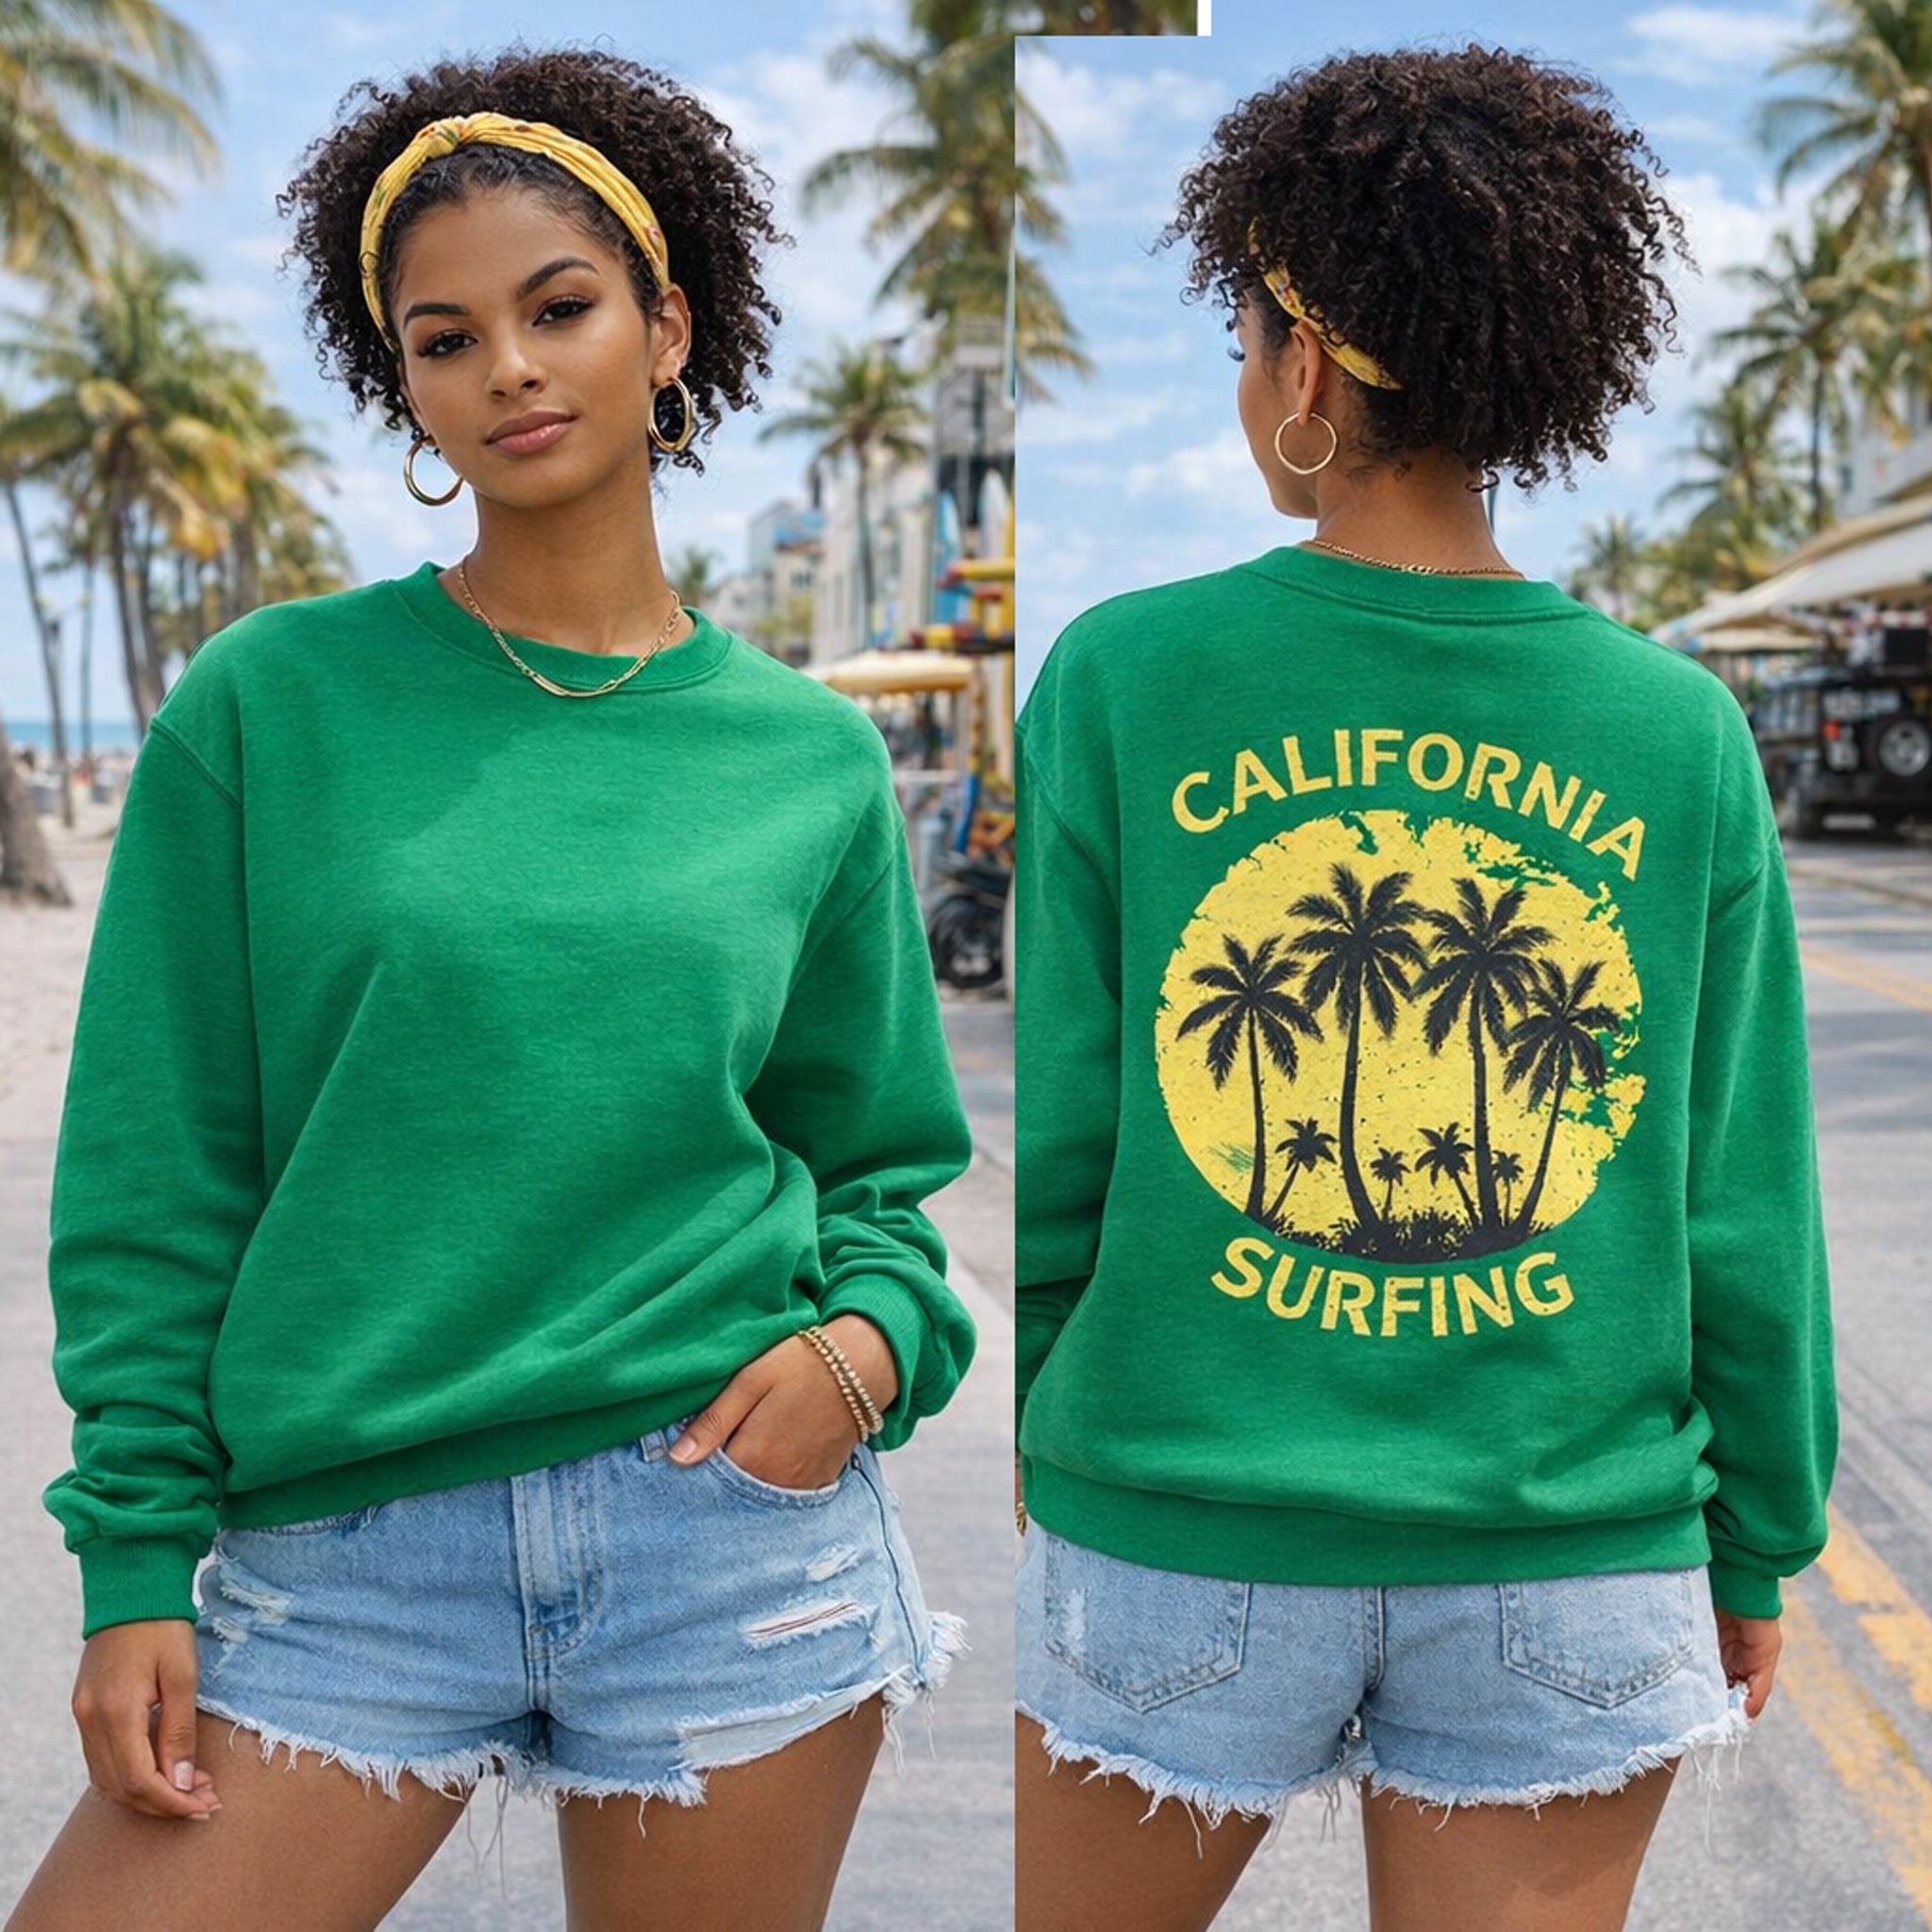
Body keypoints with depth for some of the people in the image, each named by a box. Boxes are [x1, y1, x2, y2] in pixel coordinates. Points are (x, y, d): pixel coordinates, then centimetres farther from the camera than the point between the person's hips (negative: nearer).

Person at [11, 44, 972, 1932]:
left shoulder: (811, 758, 4)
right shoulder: (267, 704, 0)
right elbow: (158, 1173, 0)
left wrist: (874, 1337, -8)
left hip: (734, 1531, 1)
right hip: (342, 1546, -1)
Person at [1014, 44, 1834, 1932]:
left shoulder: (1121, 678, -9)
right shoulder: (1684, 731, -4)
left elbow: (1044, 1144, -6)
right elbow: (1744, 1206, 0)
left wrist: (1039, 1440, 10)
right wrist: (1754, 1545, 13)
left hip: (1178, 1543, -1)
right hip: (1580, 1565, 2)